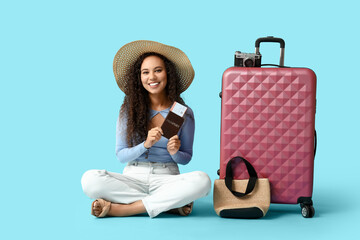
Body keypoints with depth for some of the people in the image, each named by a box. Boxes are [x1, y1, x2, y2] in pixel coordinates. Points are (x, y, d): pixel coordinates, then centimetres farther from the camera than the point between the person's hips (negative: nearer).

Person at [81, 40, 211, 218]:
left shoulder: (184, 113, 3)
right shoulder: (129, 110, 3)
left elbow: (186, 158, 10)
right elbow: (121, 156, 1)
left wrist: (175, 152, -13)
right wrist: (145, 144, -17)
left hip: (166, 178, 0)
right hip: (133, 177, 0)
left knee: (202, 181, -33)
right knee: (91, 179, -29)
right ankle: (171, 203, -23)